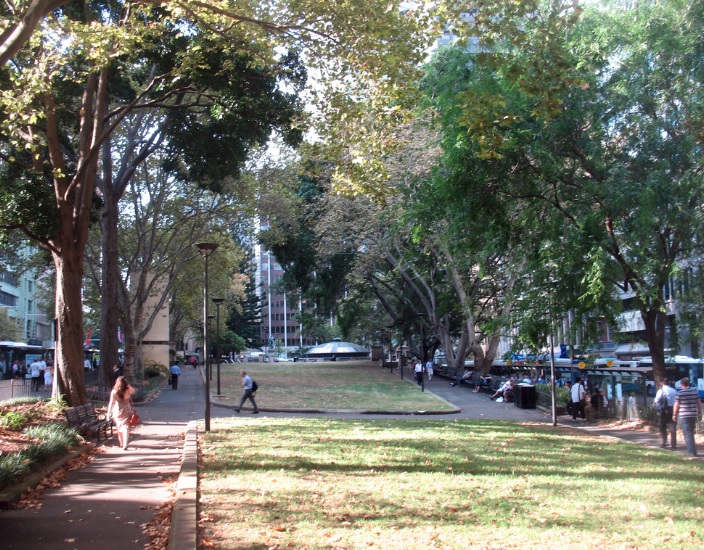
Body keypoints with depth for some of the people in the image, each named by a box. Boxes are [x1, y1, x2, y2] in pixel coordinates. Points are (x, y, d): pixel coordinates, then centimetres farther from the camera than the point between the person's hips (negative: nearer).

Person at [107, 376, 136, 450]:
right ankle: (125, 445, -11)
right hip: (126, 412, -1)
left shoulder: (114, 392, -10)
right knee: (126, 428, 1)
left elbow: (111, 403, -7)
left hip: (117, 413, 1)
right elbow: (133, 391, 13)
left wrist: (109, 413, 0)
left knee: (119, 428, 19)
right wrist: (127, 385, 2)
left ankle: (121, 443, 33)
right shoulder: (128, 390, -10)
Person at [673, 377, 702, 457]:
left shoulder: (680, 394, -10)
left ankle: (691, 452, -6)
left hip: (684, 416, -5)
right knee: (691, 433, 18)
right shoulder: (695, 391, 3)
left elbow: (676, 405, -7)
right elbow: (699, 403, 9)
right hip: (693, 415, 5)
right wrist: (699, 413, 18)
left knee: (687, 434, -1)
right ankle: (693, 450, 22)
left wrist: (674, 415, 5)